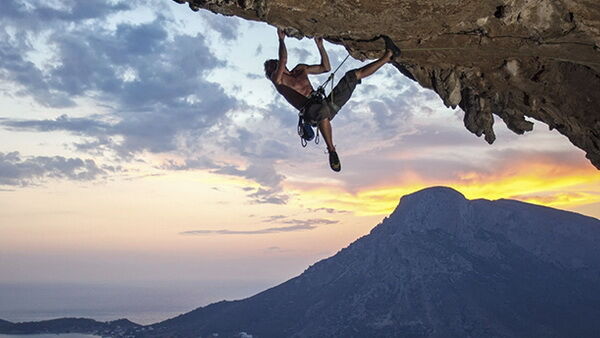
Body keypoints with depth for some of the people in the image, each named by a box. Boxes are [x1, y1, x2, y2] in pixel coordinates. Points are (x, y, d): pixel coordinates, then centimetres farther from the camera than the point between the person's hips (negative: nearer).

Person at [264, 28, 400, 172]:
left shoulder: (300, 70, 27)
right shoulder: (277, 79, 4)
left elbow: (326, 67, 30)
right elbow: (283, 59, -15)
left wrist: (320, 46, 23)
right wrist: (281, 39, -3)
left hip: (326, 105, 7)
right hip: (310, 111, -7)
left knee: (353, 75, 2)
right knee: (323, 111, -46)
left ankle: (387, 56, 5)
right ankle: (331, 150, -43)